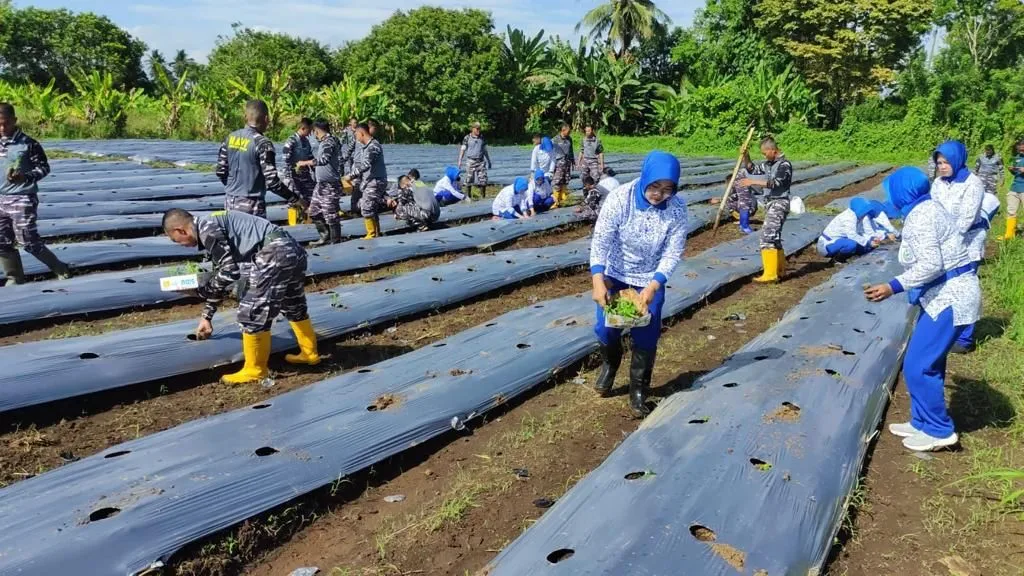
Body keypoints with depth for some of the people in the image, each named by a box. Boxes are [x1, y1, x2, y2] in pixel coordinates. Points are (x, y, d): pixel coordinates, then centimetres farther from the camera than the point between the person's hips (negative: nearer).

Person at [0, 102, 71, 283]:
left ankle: (60, 268, 10)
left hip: (22, 198, -7)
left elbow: (44, 167, -8)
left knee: (28, 241, -7)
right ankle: (15, 278, 21)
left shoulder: (28, 144, -9)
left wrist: (25, 177, -22)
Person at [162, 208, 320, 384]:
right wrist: (206, 316, 33)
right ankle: (309, 354, 42)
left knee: (252, 313, 0)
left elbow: (229, 271, -10)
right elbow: (220, 276, 29)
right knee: (294, 307, 26)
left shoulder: (207, 229, -6)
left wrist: (202, 291, 7)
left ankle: (255, 370, 14)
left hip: (275, 255, -10)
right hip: (292, 251, 10)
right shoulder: (213, 225, 24)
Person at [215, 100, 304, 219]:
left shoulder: (230, 138, 4)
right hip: (251, 206, -7)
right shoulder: (262, 143, -15)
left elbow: (220, 171, 8)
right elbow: (272, 181, -19)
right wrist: (296, 199, -10)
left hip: (230, 202, 7)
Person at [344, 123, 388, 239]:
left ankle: (371, 235, -1)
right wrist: (354, 175, 5)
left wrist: (351, 175, -24)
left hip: (374, 183, -10)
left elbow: (365, 165, -29)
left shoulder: (373, 146, -17)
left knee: (366, 209, -8)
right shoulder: (369, 146, 14)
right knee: (373, 209, 15)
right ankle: (376, 233, 24)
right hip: (371, 182, 10)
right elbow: (362, 164, 18)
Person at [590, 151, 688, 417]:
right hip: (615, 275, 0)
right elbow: (600, 240, -22)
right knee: (606, 328, -2)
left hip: (651, 279, 0)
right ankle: (609, 364, 33)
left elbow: (673, 252, -16)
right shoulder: (619, 198, -23)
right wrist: (598, 280, -33)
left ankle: (638, 391, 17)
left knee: (646, 336, -2)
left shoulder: (677, 208, -19)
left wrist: (653, 286, -28)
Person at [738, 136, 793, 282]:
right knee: (774, 237, 17)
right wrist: (746, 156, 8)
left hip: (779, 204, -10)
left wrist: (753, 182, -26)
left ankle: (770, 274, -19)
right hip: (770, 203, 10)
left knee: (767, 235, -17)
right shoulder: (769, 164, 13)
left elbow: (775, 183, -24)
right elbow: (752, 169, 24)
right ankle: (780, 269, 29)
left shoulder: (784, 164, -13)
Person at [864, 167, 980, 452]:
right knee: (928, 363, 16)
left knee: (918, 365, -5)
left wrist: (893, 286, -28)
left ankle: (939, 430, 7)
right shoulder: (928, 208, 13)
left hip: (949, 298, -11)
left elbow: (931, 265, -27)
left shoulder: (919, 216, -18)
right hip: (948, 294, 11)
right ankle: (923, 423, 26)